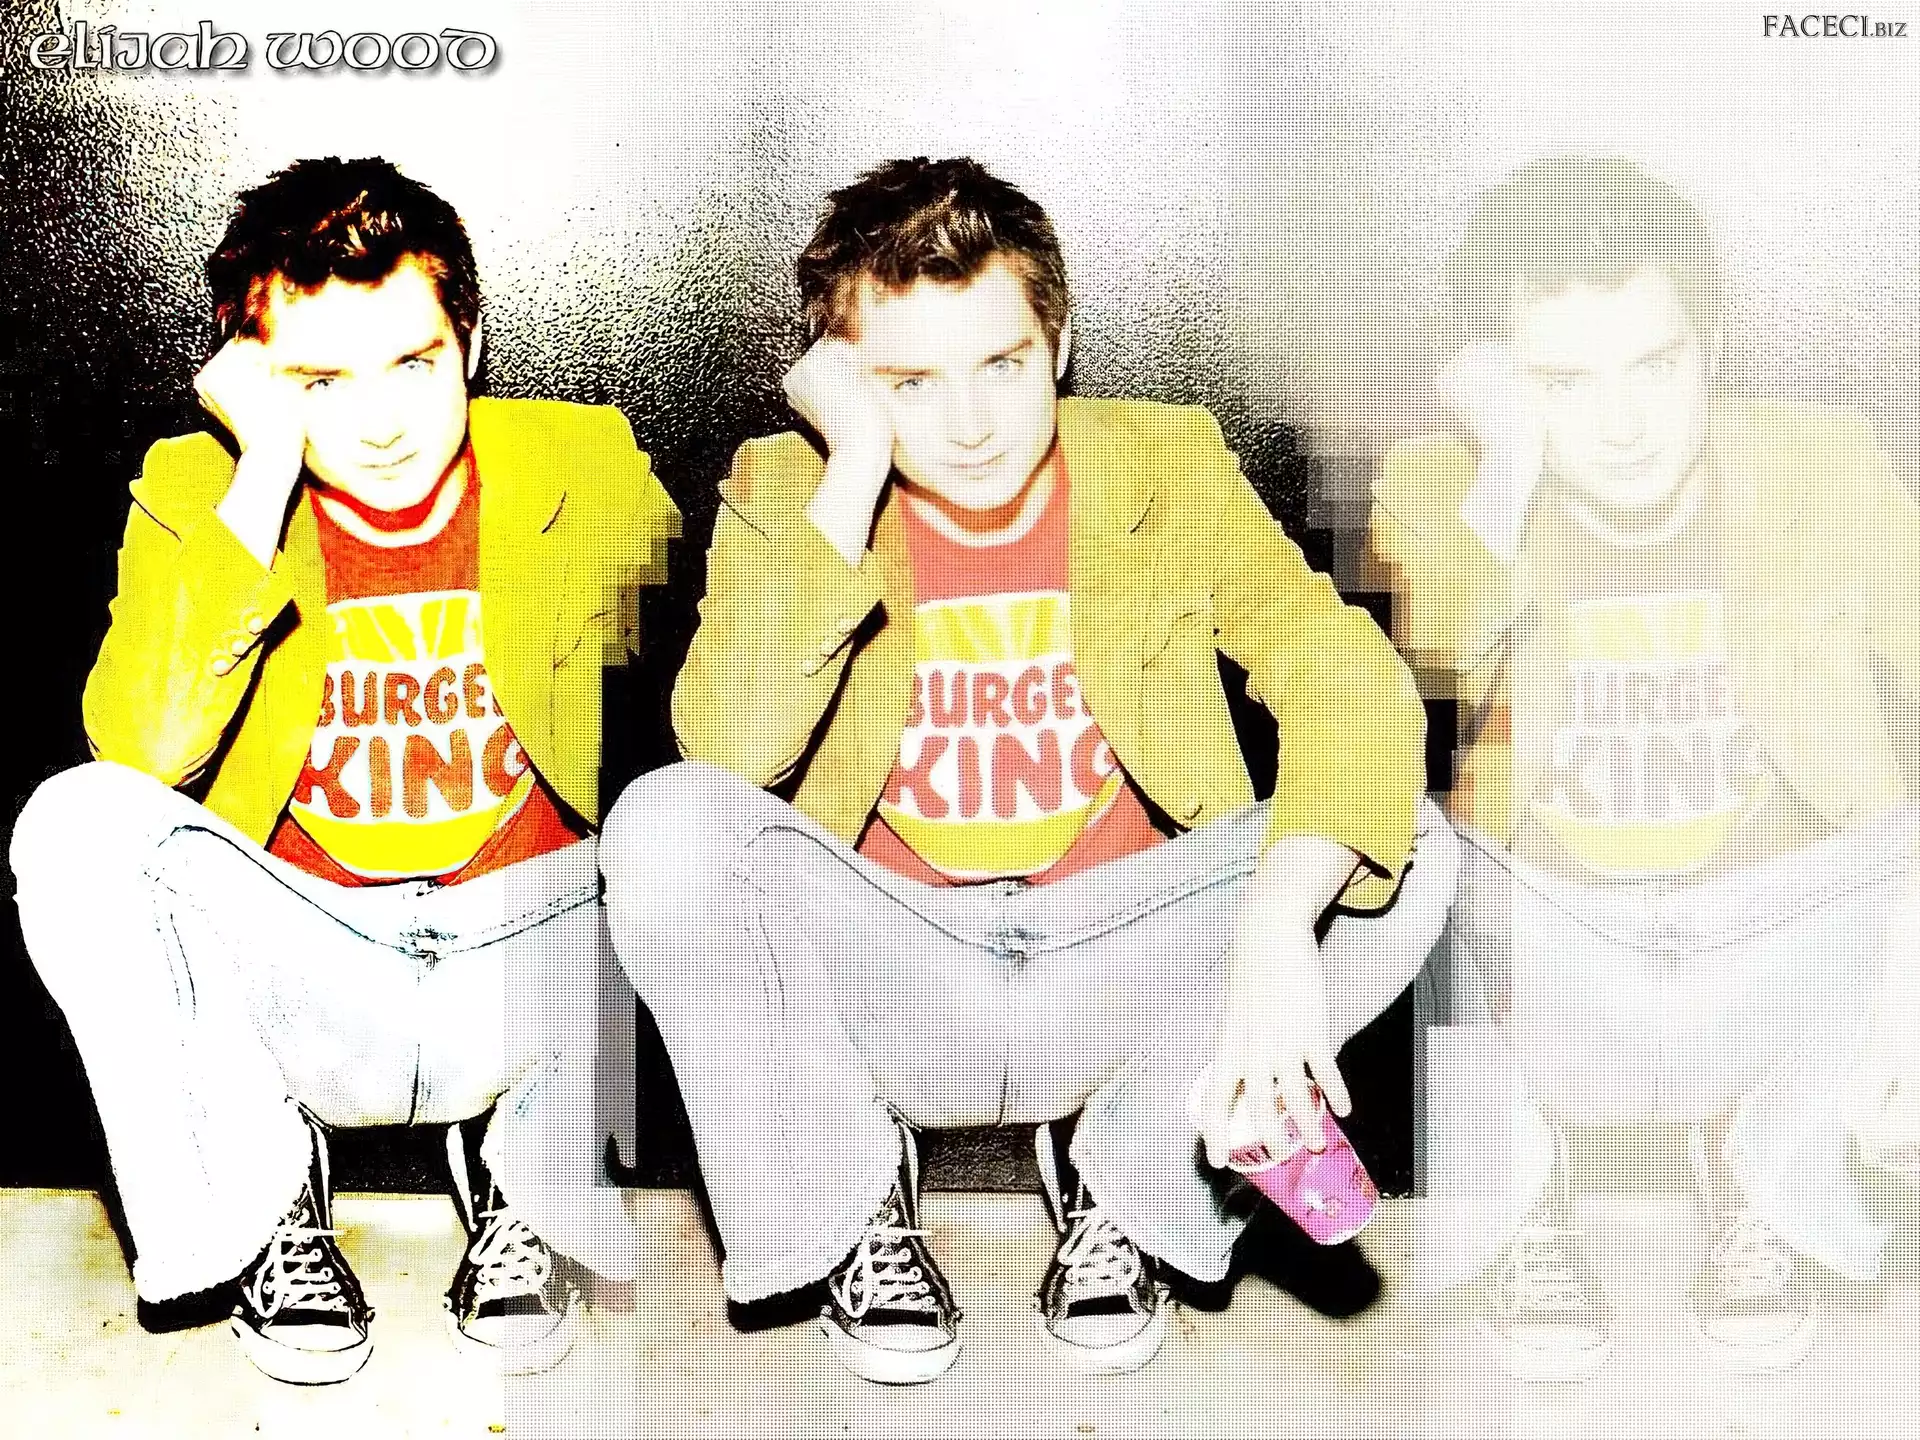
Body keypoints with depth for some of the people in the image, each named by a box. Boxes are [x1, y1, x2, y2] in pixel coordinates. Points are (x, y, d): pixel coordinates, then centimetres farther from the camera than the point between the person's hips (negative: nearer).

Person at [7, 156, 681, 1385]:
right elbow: (143, 748, -19)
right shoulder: (196, 493, -2)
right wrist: (264, 486, -21)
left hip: (534, 951, 0)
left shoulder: (590, 468, -1)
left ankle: (530, 1185, 0)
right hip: (303, 979, 0)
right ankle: (261, 1208, -5)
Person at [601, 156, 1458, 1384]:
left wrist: (1277, 927, -36)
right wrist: (855, 479, -22)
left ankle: (1123, 1172, 0)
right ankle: (849, 1196, -3)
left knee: (1408, 849, -22)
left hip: (1118, 966, 1)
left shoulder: (1168, 467, -3)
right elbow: (728, 747, -22)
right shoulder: (784, 492, -4)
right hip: (887, 983, -1)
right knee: (667, 827, -28)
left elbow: (1353, 684, -19)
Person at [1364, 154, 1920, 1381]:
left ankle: (1765, 1169, 6)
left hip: (1777, 940, 1)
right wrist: (1502, 493, -30)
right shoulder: (1439, 496, -10)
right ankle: (1515, 1187, 3)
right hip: (1541, 953, -1)